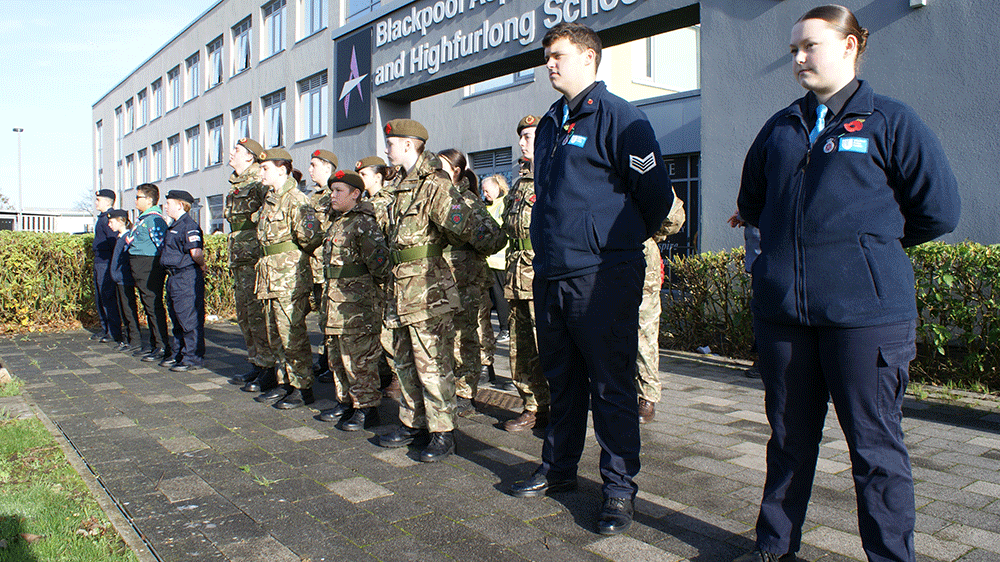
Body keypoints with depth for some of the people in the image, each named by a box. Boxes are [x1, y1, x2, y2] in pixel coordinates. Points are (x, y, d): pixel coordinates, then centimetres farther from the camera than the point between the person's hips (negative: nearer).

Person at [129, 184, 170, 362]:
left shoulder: (154, 219, -16)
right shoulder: (142, 218, 17)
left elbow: (161, 245, -21)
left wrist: (161, 266, -20)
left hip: (150, 267, -11)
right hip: (140, 268, 11)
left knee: (154, 306, -8)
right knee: (148, 307, 15)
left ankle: (163, 348, -5)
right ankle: (154, 344, 24)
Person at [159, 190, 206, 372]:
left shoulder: (189, 226, -16)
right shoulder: (174, 226, 17)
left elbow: (196, 252, -26)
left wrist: (202, 265, -9)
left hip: (187, 277, -11)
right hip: (174, 278, 11)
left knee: (189, 319, -5)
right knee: (176, 319, 17)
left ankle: (192, 358, 1)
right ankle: (179, 355, 27)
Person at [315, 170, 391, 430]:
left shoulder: (364, 222, -12)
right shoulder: (336, 223, 17)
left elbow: (379, 258, -19)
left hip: (357, 299, -10)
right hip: (334, 297, 10)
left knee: (358, 355, -3)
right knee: (337, 354, 16)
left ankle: (366, 407, 7)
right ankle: (346, 402, 28)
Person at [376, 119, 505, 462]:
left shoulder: (434, 186, -15)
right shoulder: (403, 185, 15)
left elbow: (467, 223, -19)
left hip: (428, 289, -10)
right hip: (405, 290, 10)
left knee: (432, 363, -2)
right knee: (406, 361, 16)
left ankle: (442, 433, 9)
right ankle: (414, 424, 28)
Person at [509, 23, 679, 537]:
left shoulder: (617, 117, -7)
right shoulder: (549, 125, 17)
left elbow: (657, 196, -6)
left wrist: (620, 242, 6)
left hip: (602, 277, -7)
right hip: (550, 275, 7)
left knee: (610, 384, 1)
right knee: (561, 380, 17)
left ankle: (619, 487, 13)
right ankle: (558, 468, 32)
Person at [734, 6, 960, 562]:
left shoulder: (891, 121, 1)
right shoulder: (780, 128, 14)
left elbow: (939, 210, 2)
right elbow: (751, 204, 26)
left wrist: (871, 239, 10)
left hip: (866, 310, -4)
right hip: (781, 305, 4)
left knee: (875, 444, 4)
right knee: (789, 437, 14)